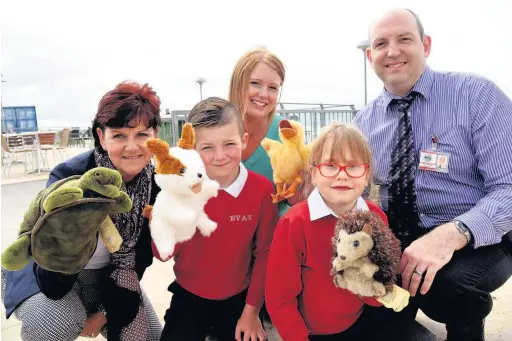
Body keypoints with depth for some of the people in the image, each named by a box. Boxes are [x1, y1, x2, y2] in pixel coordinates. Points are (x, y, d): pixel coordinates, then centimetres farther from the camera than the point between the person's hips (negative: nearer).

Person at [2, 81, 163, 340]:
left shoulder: (157, 183, -19)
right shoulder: (69, 177, -31)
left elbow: (140, 255, -8)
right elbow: (54, 284, -32)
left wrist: (108, 310, -8)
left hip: (109, 276, 4)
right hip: (49, 274, -3)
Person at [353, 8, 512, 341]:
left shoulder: (478, 95, -9)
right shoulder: (364, 122, 4)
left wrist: (451, 234, -34)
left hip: (476, 241, -3)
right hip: (395, 239, 4)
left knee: (450, 280, -33)